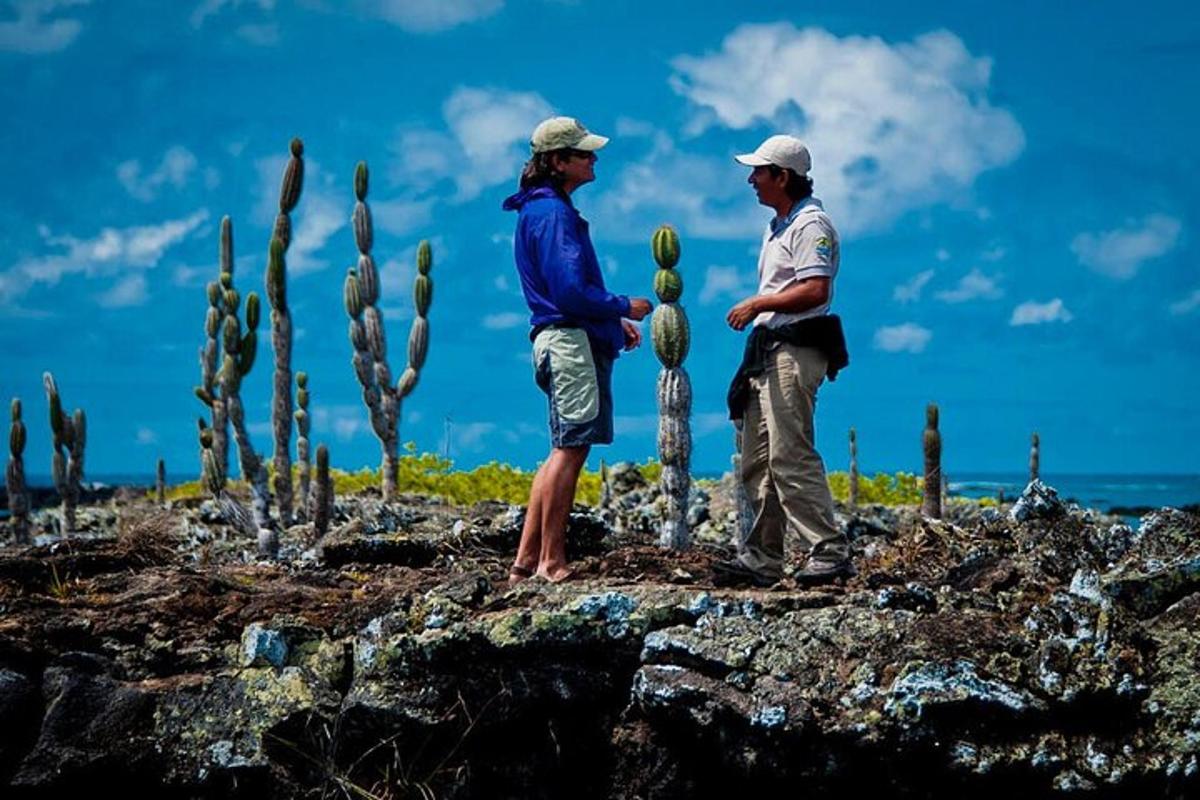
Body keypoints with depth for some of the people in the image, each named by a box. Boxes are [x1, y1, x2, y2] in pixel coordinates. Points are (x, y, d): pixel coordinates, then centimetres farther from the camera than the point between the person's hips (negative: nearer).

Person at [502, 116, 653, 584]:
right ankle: (551, 564, -5)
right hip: (571, 340, -11)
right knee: (570, 449, -8)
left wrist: (614, 321, 19)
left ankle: (526, 560, 14)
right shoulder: (554, 213, -13)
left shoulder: (545, 209, 20)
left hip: (563, 340, 11)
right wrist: (624, 308, -7)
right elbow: (571, 291, -20)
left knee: (567, 450, 13)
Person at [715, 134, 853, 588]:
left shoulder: (811, 224, -10)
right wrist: (755, 312, 11)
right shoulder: (777, 227, 22)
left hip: (795, 352, -11)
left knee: (790, 457, -15)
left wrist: (757, 304, -15)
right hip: (767, 350, 11)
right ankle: (761, 558, 12)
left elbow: (815, 290, -21)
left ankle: (830, 552, -12)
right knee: (757, 462, 9)